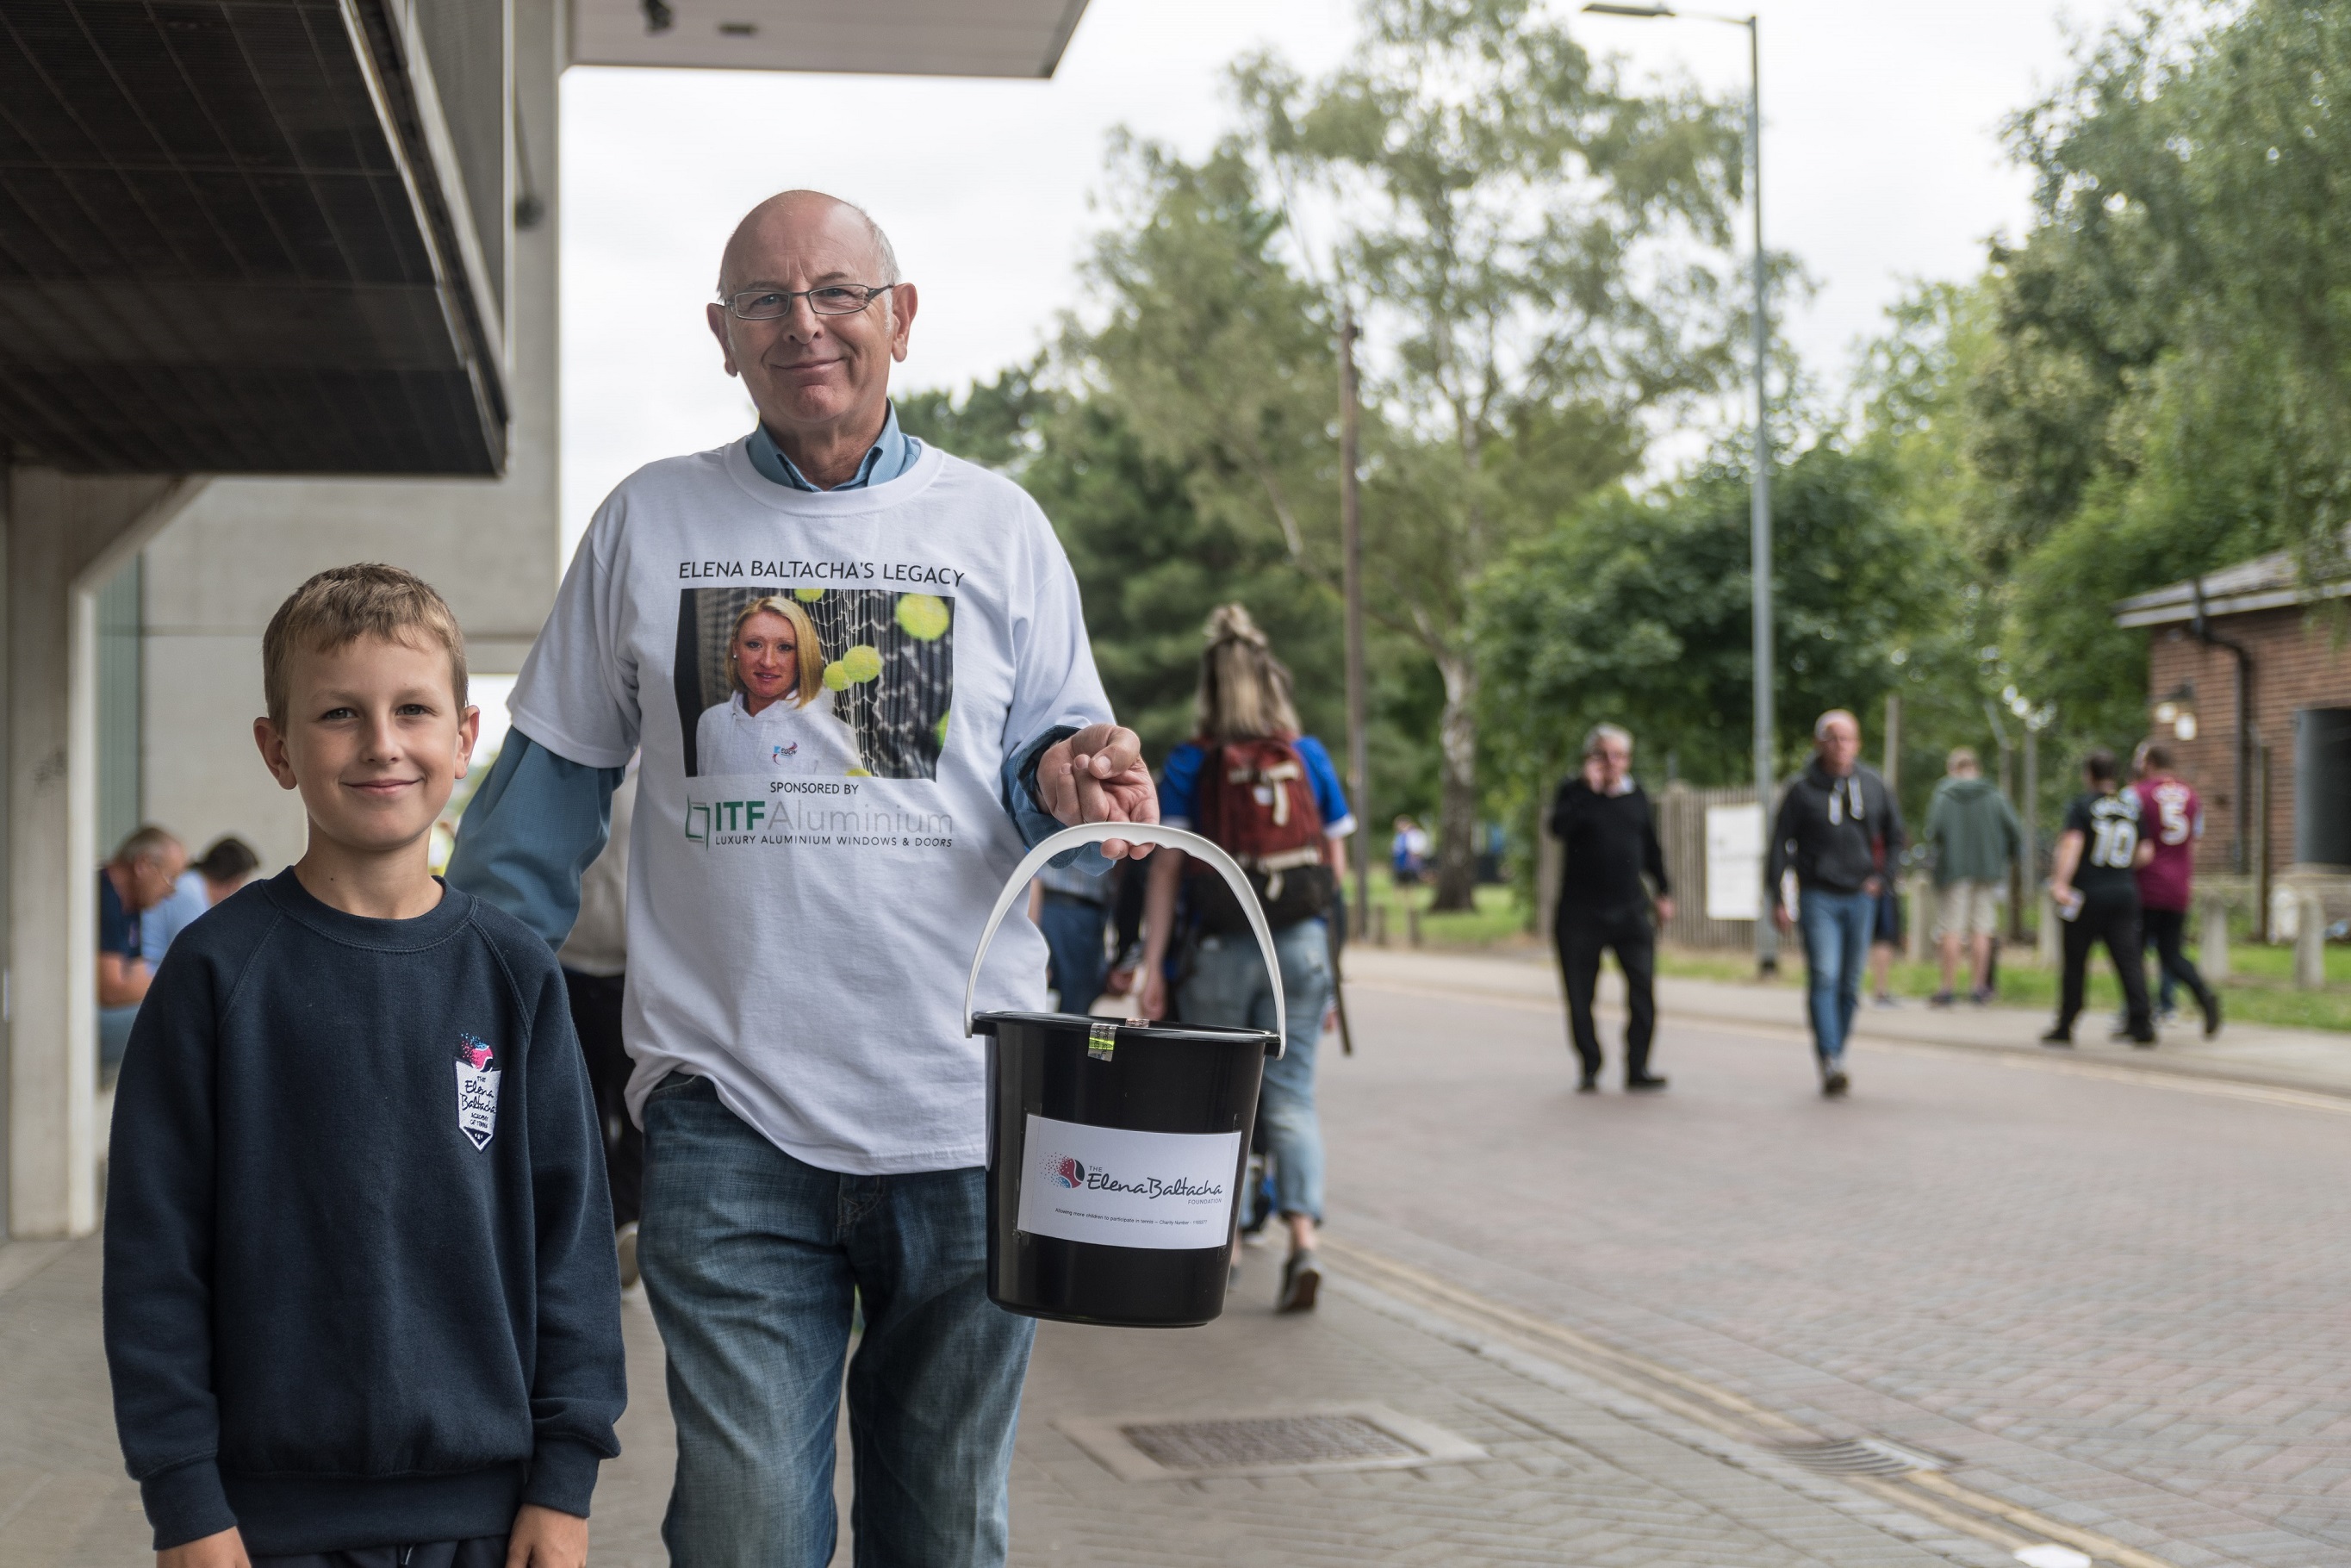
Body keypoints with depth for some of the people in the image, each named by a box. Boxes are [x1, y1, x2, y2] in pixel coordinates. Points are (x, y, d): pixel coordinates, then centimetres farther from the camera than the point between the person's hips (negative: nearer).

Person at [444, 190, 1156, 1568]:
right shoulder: (651, 522, 9)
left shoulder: (997, 525, 9)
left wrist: (1070, 772, -16)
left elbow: (1059, 748, 9)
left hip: (967, 1113, 1)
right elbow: (552, 782, 13)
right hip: (729, 1114, 0)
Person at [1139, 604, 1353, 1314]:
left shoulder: (1188, 766, -6)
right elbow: (1336, 864, 6)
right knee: (1290, 1096, 5)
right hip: (1300, 946, 2)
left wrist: (1152, 964, -6)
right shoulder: (1309, 757, 2)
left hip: (1220, 949, -2)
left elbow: (1165, 869, -8)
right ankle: (1303, 1237, -13)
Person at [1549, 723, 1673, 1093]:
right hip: (1581, 912, -2)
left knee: (1643, 987, -10)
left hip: (1630, 910, 2)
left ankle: (1637, 1069, -5)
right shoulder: (1574, 792, 2)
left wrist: (1663, 891, 18)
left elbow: (1651, 848, 21)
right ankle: (1589, 1069, 14)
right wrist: (1587, 787, -18)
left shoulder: (1636, 796, 12)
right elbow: (1559, 827, -18)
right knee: (1580, 996, 2)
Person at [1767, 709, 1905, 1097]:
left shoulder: (1873, 785, 6)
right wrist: (1778, 899, -5)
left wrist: (1883, 877, 6)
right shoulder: (1802, 790, -3)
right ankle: (1830, 1063, -21)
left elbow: (1896, 836, 18)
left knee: (1850, 983, 8)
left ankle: (1837, 1052, 21)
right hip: (1818, 895, -3)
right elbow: (1780, 845, 0)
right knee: (1824, 977, -16)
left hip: (1861, 896, 3)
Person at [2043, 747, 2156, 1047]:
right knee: (2129, 960, 0)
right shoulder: (2132, 806, 9)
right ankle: (2141, 1021, -13)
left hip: (2087, 896, -3)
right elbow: (2146, 853, 10)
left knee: (2075, 963, 5)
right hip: (2125, 893, 3)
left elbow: (2072, 845, -17)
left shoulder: (2081, 805, -5)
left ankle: (2065, 1027, 13)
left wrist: (2059, 882, -23)